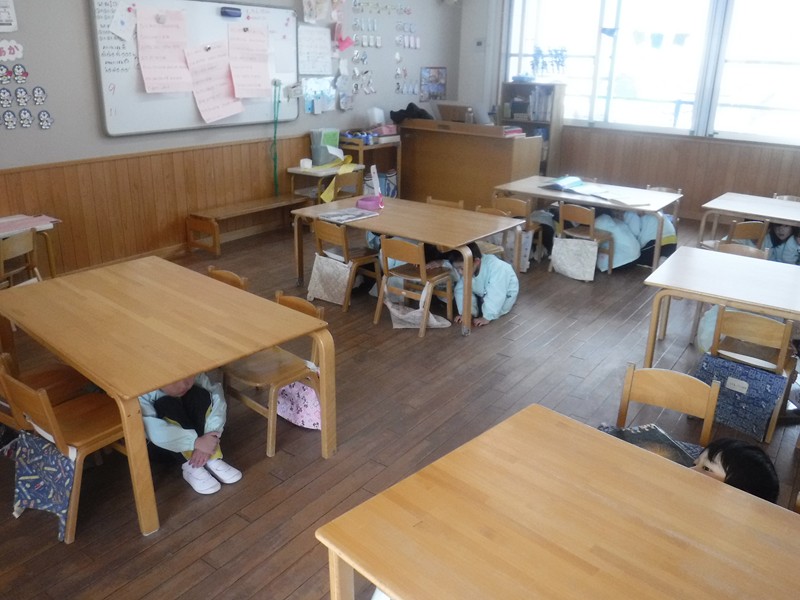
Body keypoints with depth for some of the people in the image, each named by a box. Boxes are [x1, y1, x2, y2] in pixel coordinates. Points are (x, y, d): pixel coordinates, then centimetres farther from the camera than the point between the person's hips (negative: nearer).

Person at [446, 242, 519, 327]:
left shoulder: (495, 267, -41)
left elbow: (495, 294, -42)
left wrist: (487, 317, -41)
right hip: (482, 293, 4)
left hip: (505, 292, -4)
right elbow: (461, 290, -20)